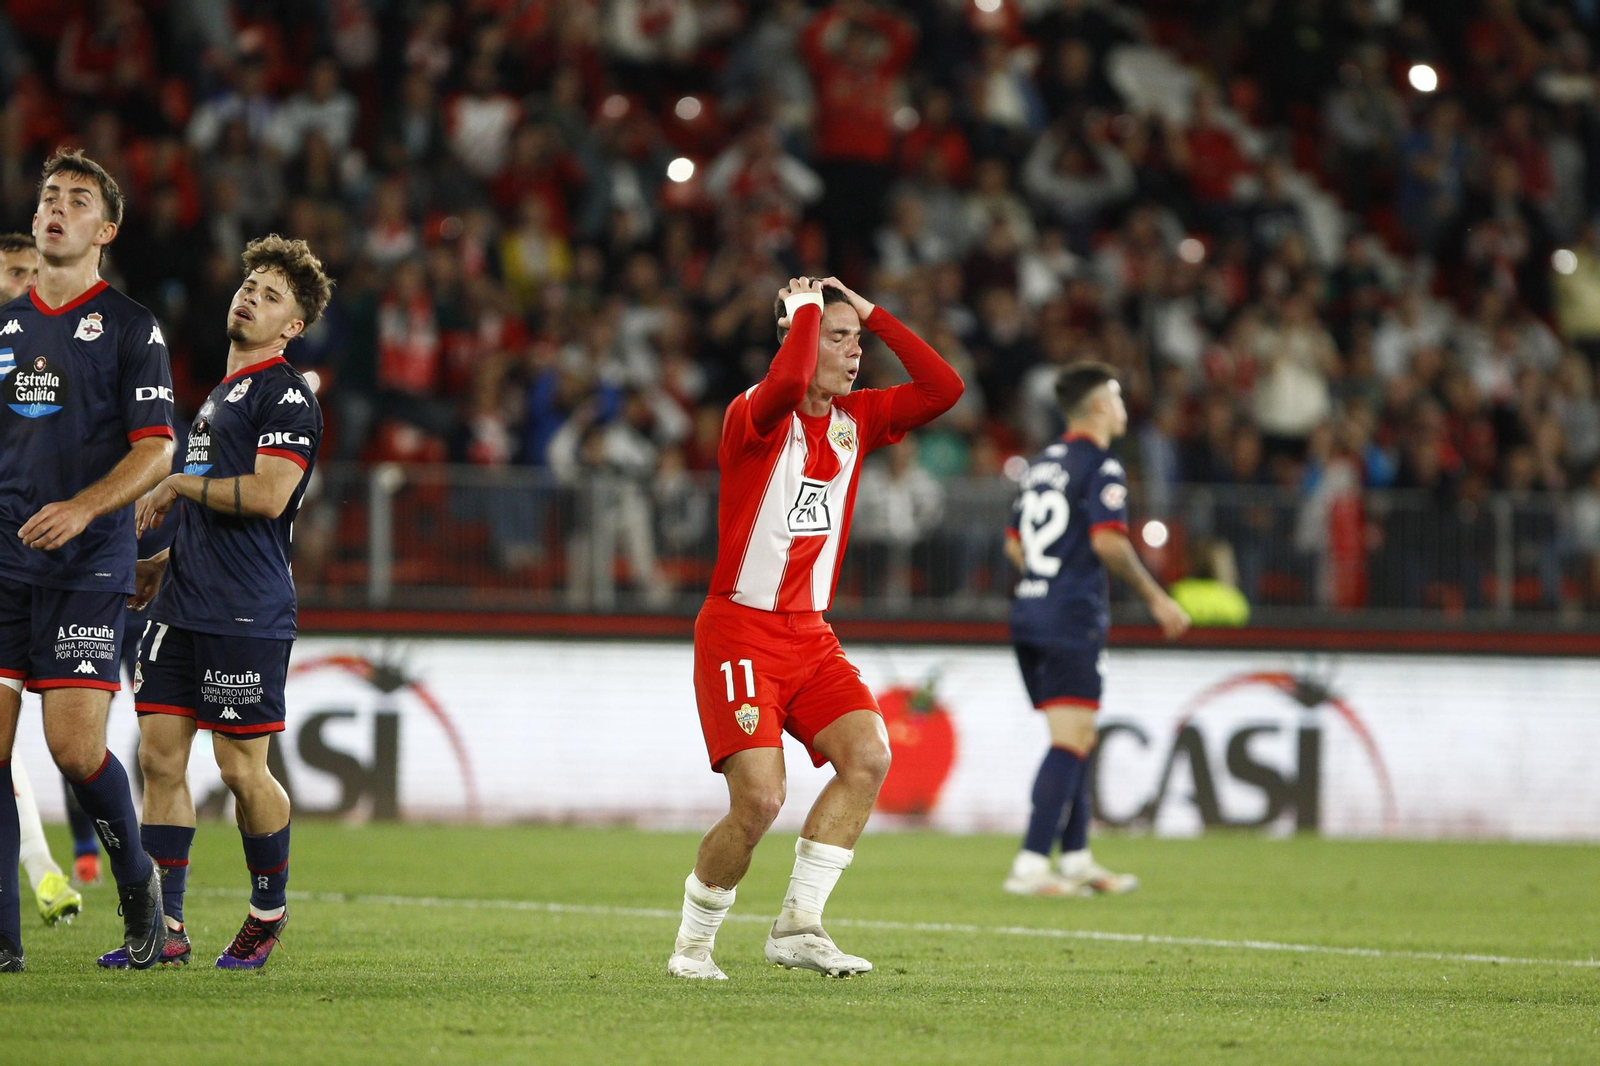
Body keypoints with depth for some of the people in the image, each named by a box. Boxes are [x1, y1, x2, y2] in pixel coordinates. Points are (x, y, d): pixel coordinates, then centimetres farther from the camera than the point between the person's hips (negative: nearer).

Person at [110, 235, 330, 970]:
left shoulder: (286, 394, -7)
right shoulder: (219, 396, 22)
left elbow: (267, 495, -19)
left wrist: (179, 486, -9)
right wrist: (164, 562, 21)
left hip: (247, 618, -8)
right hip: (181, 608, 8)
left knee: (242, 770, -3)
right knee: (159, 757, 2)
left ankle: (269, 912, 16)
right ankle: (165, 929, 5)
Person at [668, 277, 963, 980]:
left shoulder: (856, 419, 10)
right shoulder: (754, 415, -11)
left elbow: (944, 389, 0)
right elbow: (787, 382, -35)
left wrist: (871, 314, -1)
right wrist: (805, 305, -19)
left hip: (811, 635, 7)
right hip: (740, 632, -7)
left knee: (869, 754, -16)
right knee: (759, 800, -16)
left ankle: (797, 927, -9)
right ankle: (692, 945, 5)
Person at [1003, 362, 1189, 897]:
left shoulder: (1043, 464, 17)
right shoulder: (1100, 466, -9)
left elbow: (1014, 544, 21)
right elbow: (1107, 541, -20)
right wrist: (1156, 598, -12)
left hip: (1030, 613, 9)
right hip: (1073, 619, -9)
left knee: (1077, 740, 17)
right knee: (1070, 743, -9)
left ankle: (1075, 858, 20)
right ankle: (1030, 866, -16)